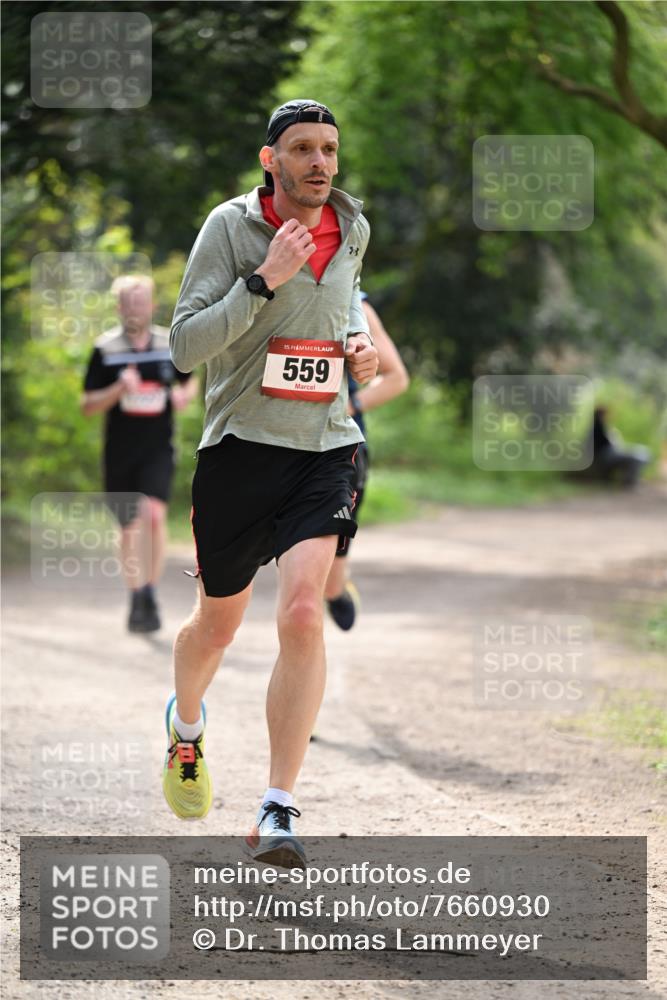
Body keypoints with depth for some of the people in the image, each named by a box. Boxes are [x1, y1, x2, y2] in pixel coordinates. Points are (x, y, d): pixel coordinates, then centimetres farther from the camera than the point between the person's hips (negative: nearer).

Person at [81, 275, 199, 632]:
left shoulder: (171, 344, 2)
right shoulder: (105, 349, -3)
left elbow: (190, 381, 21)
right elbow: (87, 405, -3)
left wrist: (185, 395, -2)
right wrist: (118, 389, -20)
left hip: (158, 448, 0)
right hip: (120, 451, 0)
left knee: (154, 512, -21)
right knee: (130, 526, 9)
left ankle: (150, 592, -11)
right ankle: (136, 600, 25)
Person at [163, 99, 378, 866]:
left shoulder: (352, 229, 8)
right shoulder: (230, 227, -7)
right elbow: (185, 345, -14)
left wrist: (359, 343, 11)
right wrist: (264, 280, -23)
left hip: (325, 446, 2)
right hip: (240, 448, -2)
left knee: (303, 614, -18)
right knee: (218, 623, 13)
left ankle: (277, 814, -17)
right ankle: (186, 726, 49)